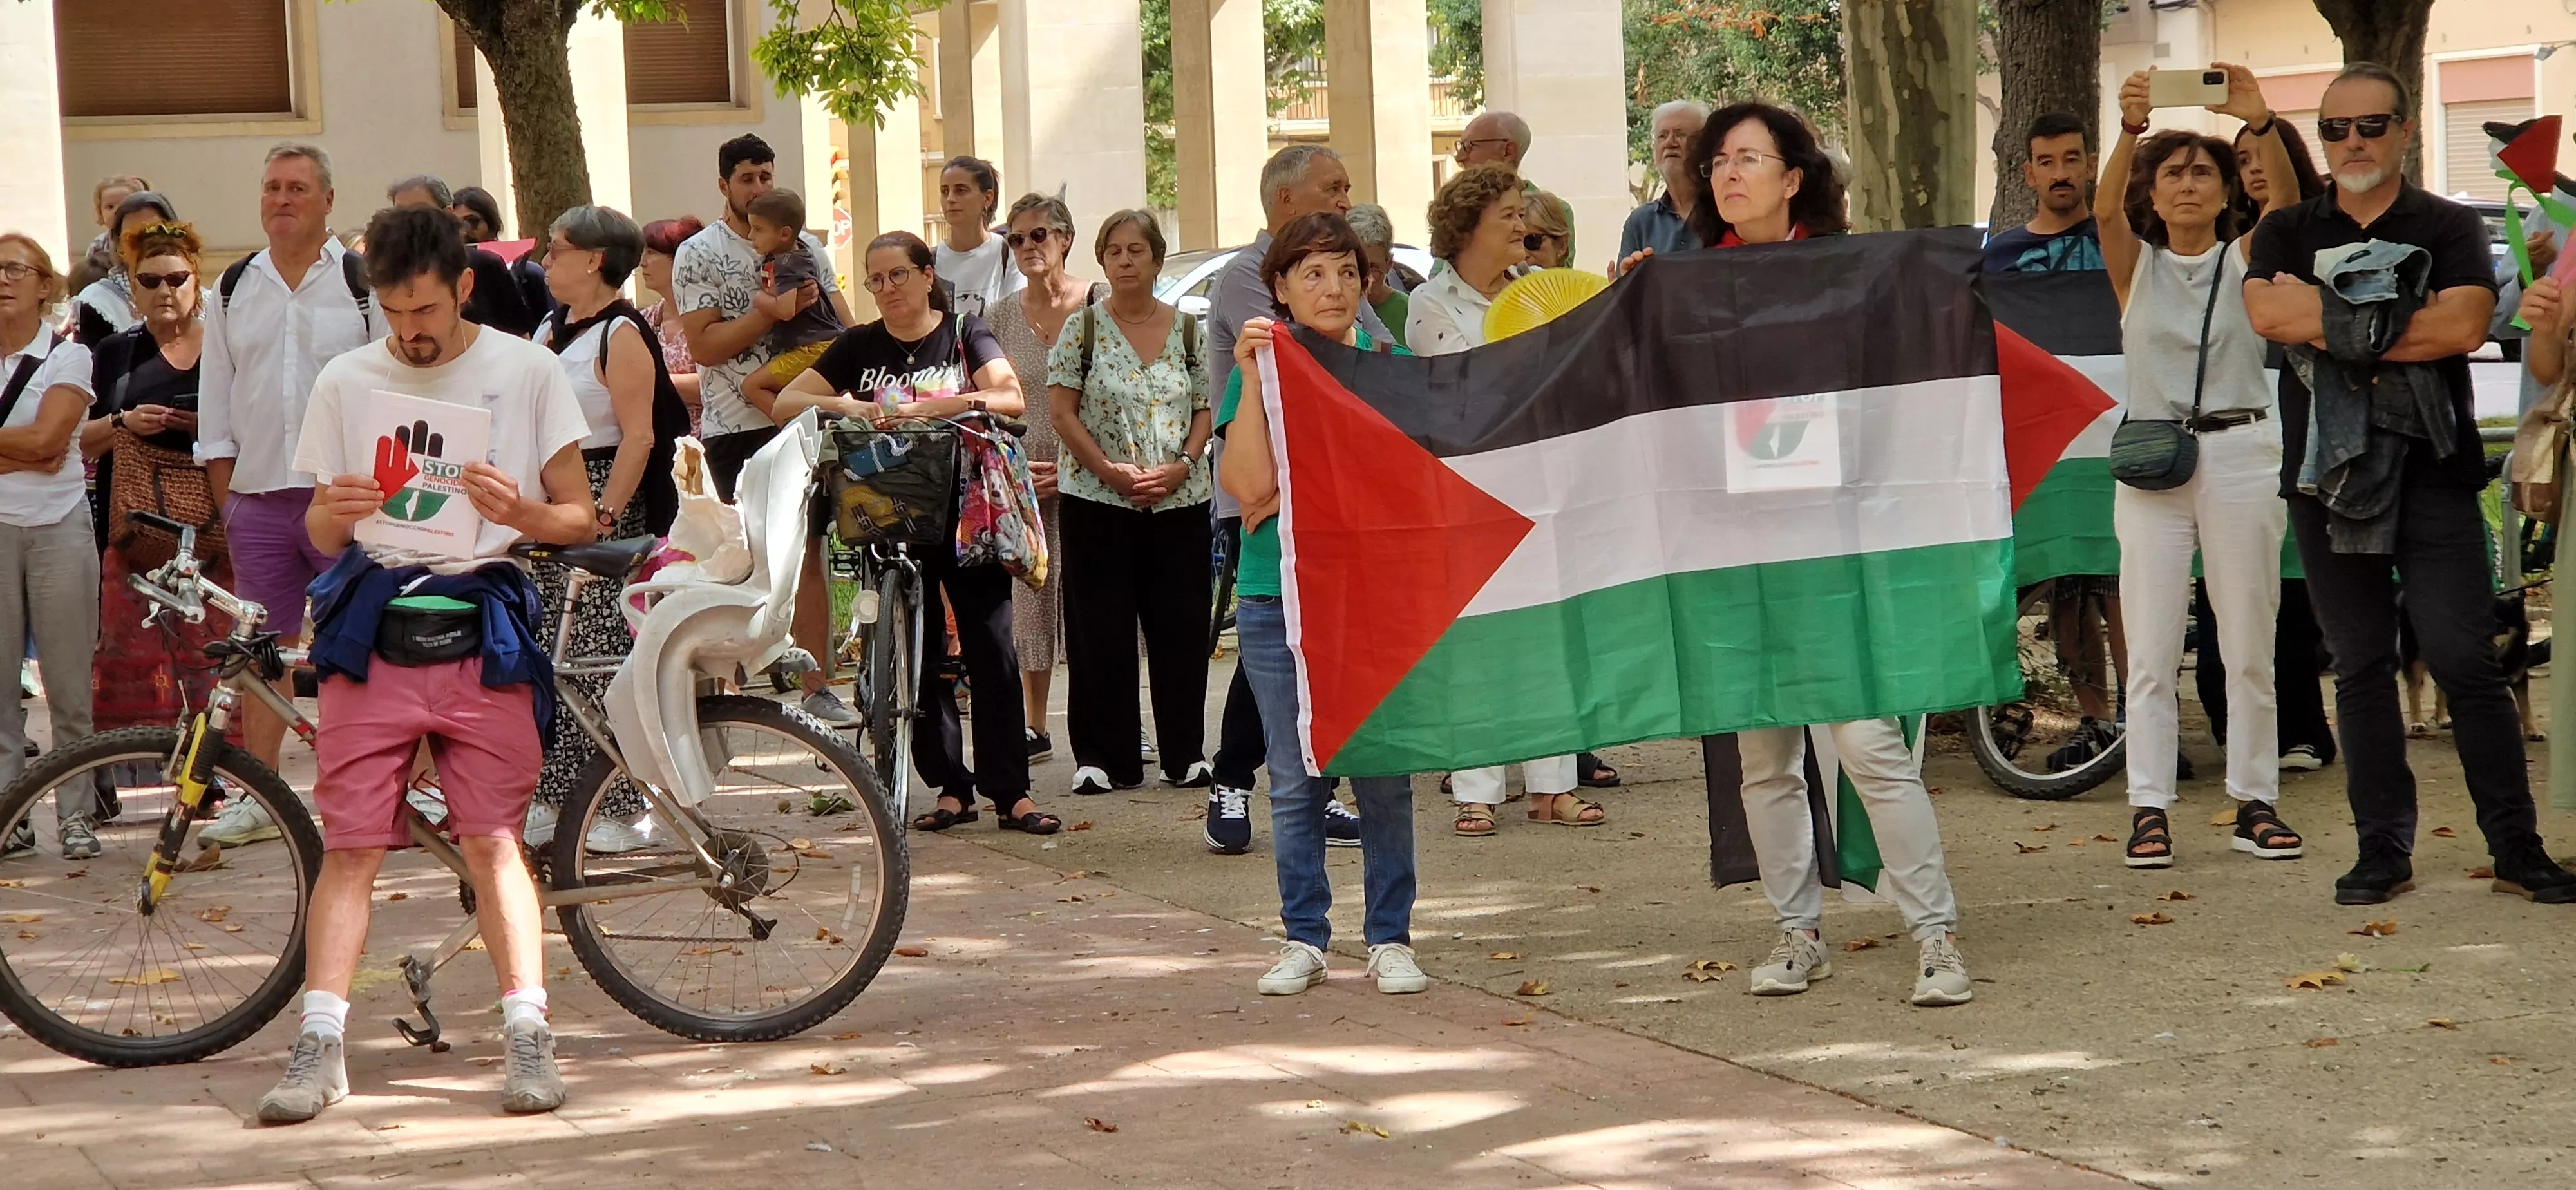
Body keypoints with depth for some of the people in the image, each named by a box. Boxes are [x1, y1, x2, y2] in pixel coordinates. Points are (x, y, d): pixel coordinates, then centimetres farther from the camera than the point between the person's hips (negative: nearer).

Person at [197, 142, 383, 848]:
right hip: (257, 496, 4)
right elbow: (214, 406, 15)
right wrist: (226, 499, 8)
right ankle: (256, 797, 12)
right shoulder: (232, 291, 12)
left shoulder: (364, 283, 0)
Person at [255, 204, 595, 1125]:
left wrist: (518, 511, -16)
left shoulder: (526, 371, 4)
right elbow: (322, 535, 13)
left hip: (482, 628, -1)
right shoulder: (345, 381, 10)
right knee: (350, 844, -4)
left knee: (491, 840, -6)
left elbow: (581, 520, 5)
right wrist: (334, 513, -11)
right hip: (370, 631, 2)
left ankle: (527, 1036, -2)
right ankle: (320, 1046, -4)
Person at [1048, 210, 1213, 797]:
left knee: (1181, 628, 3)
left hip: (1180, 501, 2)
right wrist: (1111, 471, -13)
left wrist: (1182, 466, -9)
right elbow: (1061, 411, -3)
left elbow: (1205, 409, 8)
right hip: (1097, 502, -2)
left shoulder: (1188, 329, 7)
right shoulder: (1082, 328, 0)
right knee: (1102, 632, 0)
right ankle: (1104, 757, 6)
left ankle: (1185, 753, 12)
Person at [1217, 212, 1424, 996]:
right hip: (1278, 598, 0)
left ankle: (1389, 939, 9)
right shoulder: (1260, 364, 4)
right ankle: (1303, 938, 14)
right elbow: (1250, 484, -9)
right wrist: (1254, 378, -14)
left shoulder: (1390, 363, 7)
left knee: (1384, 774, -1)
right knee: (1296, 779, 3)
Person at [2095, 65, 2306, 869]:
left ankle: (2256, 803, 11)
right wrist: (2131, 129, -32)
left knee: (2250, 648, 4)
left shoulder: (2246, 259, 7)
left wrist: (2261, 125, -30)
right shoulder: (2137, 265, 6)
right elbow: (2105, 208, -14)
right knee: (2151, 653, -2)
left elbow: (2287, 202, -12)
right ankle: (2150, 809, 0)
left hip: (2241, 453, 0)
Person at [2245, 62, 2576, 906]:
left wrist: (2329, 321, -11)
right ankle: (2384, 847, 11)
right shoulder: (2287, 233, 11)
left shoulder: (2451, 229, 5)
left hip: (2432, 469, -2)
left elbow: (2463, 325, -13)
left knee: (2465, 661, -6)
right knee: (2361, 668, 6)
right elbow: (2266, 313, -10)